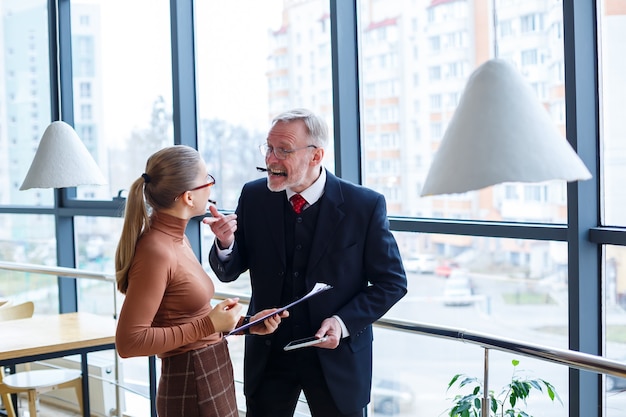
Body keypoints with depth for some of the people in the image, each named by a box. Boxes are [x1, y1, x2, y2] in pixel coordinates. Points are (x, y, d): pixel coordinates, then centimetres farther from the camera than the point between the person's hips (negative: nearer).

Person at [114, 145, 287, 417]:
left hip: (213, 379, 9)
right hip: (191, 388, -9)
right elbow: (129, 342, -23)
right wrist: (209, 325, -21)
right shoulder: (155, 251, -21)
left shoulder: (175, 238, 6)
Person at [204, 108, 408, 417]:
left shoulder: (365, 206, -13)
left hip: (337, 359, -2)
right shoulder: (253, 197, -4)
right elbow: (228, 273, 1)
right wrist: (225, 243, -21)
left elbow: (392, 282, -6)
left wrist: (344, 322, -18)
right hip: (268, 355, 2)